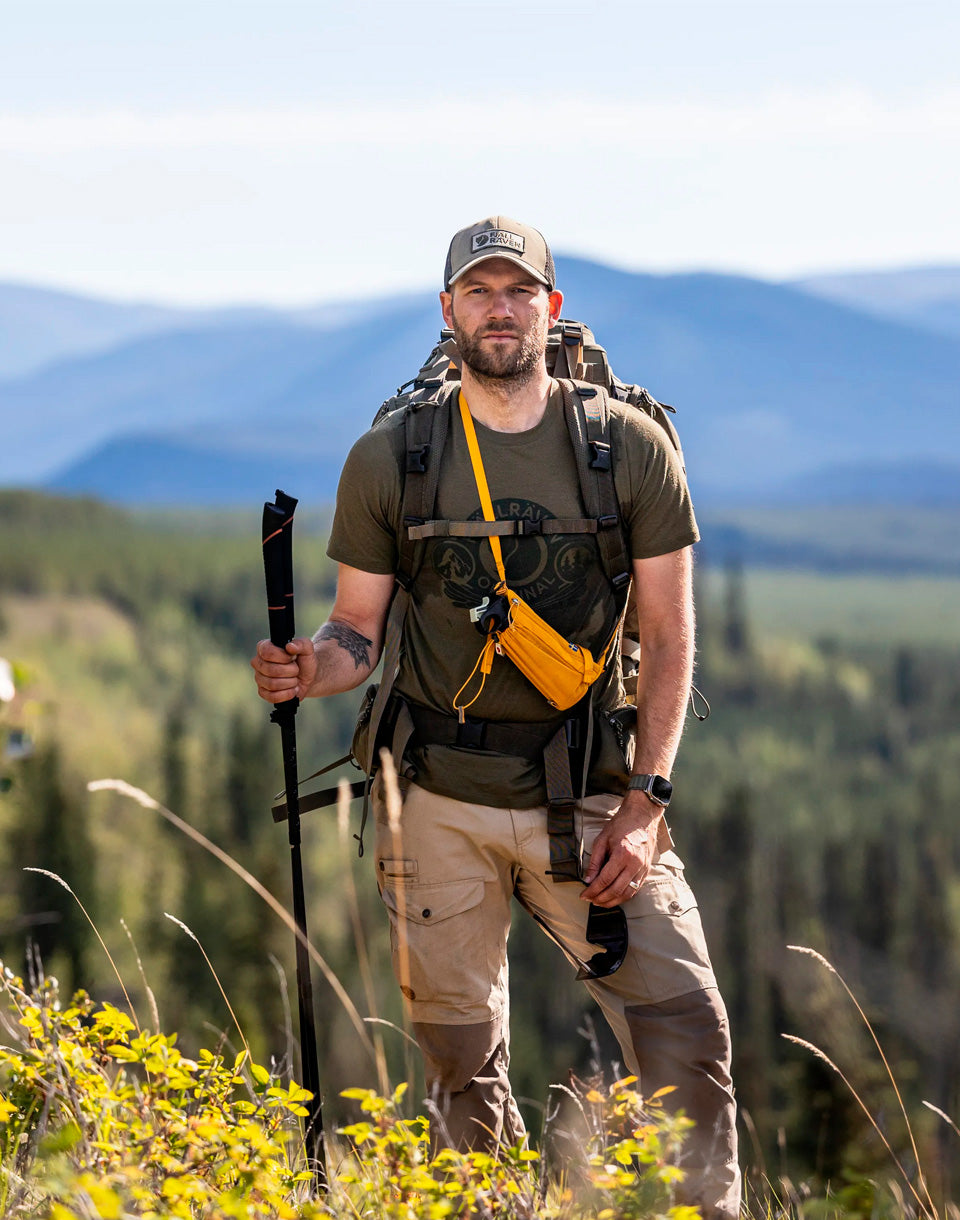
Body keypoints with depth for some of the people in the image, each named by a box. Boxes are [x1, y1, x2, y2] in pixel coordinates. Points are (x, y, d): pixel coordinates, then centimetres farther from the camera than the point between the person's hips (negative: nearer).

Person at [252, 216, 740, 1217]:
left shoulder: (630, 447, 0)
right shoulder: (388, 459, 2)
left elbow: (667, 635, 1)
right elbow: (360, 629, 7)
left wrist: (643, 803, -7)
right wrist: (311, 667, -18)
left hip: (589, 792, 0)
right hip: (441, 798, 1)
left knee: (683, 1028, -10)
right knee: (462, 1061, 6)